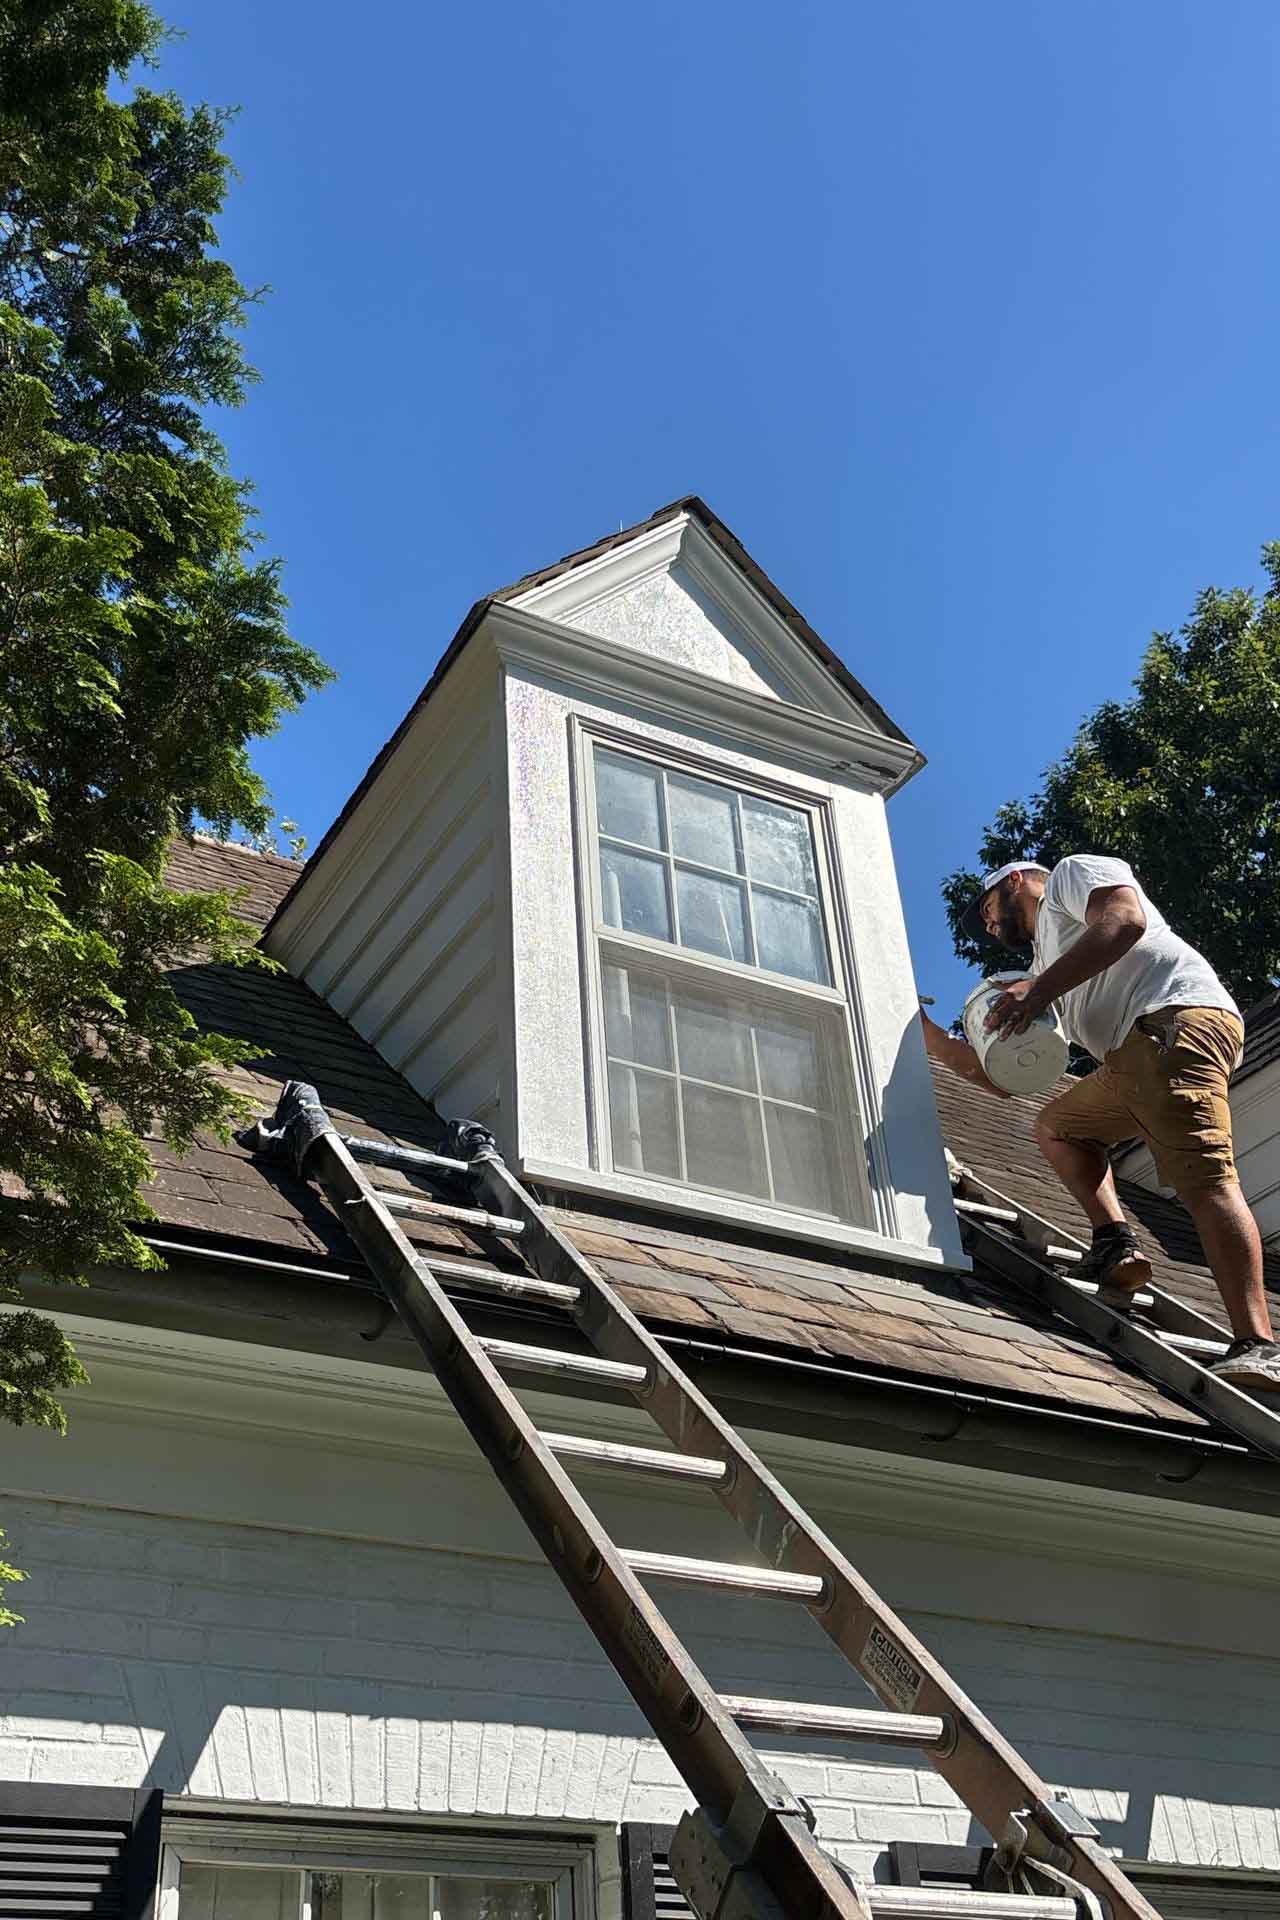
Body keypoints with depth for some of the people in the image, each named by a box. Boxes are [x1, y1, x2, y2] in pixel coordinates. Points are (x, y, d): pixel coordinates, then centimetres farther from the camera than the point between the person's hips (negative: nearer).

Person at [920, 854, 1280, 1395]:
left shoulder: (1071, 872, 15)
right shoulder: (1043, 964, 36)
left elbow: (1125, 919, -10)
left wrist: (1038, 989, -15)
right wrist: (936, 1041, 26)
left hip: (1178, 1013, -10)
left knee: (1204, 1179, -23)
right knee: (1054, 1125, 24)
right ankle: (1116, 1245, 0)